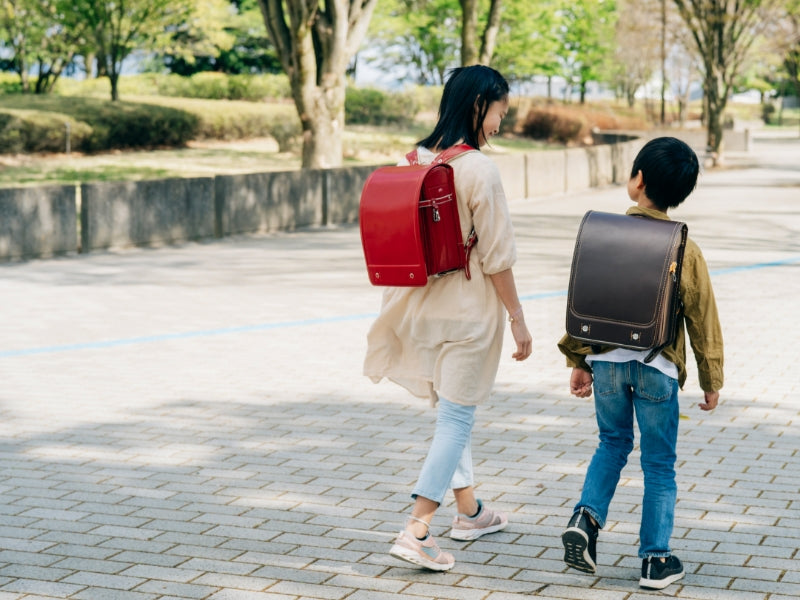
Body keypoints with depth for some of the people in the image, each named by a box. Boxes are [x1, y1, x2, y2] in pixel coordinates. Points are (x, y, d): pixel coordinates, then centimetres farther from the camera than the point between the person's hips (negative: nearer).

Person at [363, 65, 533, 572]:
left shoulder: (417, 160, 2)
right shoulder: (479, 169, -18)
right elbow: (497, 257, -16)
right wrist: (518, 319, -7)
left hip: (423, 302, 7)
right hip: (469, 307, -7)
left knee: (450, 411, 20)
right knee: (457, 417, 1)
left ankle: (470, 511, 35)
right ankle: (416, 531, -4)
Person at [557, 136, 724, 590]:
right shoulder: (685, 251, -6)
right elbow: (703, 319, 1)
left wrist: (578, 361, 14)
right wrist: (711, 380, 11)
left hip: (607, 360, 2)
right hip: (657, 367, -2)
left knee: (613, 444, 23)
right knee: (659, 464, 9)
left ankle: (587, 515, 3)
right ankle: (656, 560, 13)